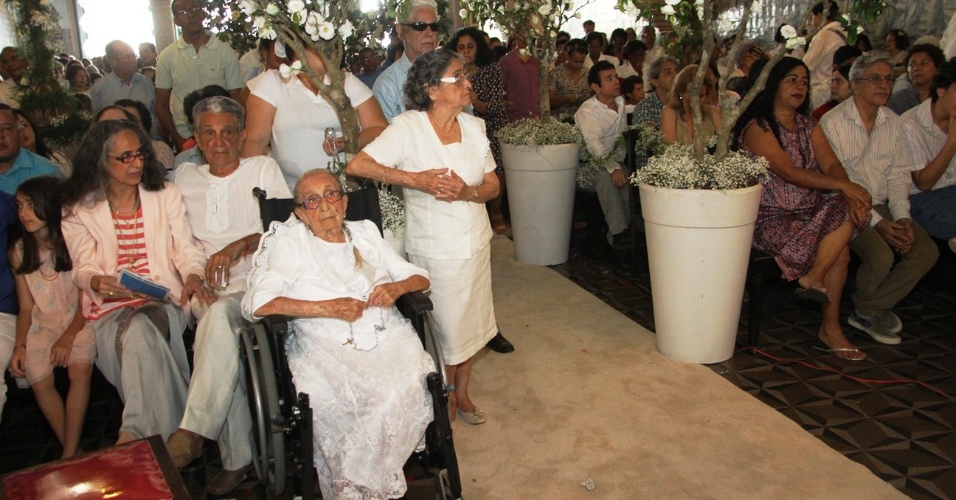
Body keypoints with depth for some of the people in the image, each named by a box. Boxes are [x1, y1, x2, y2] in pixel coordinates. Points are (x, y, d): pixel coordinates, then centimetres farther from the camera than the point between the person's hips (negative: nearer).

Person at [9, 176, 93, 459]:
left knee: (80, 370, -28)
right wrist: (20, 345, -5)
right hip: (42, 324, 3)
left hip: (79, 321, -3)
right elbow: (26, 307, 8)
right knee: (38, 378, -20)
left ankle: (70, 454, -18)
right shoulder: (19, 253, 4)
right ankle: (71, 453, -6)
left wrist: (68, 338, -18)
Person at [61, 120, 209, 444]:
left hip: (163, 300, 0)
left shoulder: (166, 194, 15)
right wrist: (97, 281, -20)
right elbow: (84, 268, 5)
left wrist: (192, 275, -16)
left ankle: (134, 432, -31)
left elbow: (186, 248, 6)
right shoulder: (80, 210, 13)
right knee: (135, 337, -34)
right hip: (110, 307, 0)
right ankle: (167, 434, -32)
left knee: (139, 329, -35)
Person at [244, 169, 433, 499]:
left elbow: (420, 277, 19)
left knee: (399, 395, -27)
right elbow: (257, 303, -8)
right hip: (325, 347, -3)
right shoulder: (289, 242, 8)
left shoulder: (365, 232, 20)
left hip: (387, 338, 3)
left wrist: (397, 287, -4)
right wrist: (327, 307, -14)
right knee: (334, 402, -33)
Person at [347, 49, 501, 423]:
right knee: (445, 326, 9)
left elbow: (493, 185, 4)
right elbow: (357, 165, -23)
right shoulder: (408, 128, -15)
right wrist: (415, 179, -26)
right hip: (434, 249, -5)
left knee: (471, 321, 17)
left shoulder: (474, 126, 1)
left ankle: (462, 393, 39)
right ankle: (446, 399, 33)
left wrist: (467, 192, -18)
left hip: (476, 242, 5)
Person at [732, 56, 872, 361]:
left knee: (849, 211, -20)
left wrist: (850, 194, -16)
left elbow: (831, 164, 3)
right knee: (839, 248, -19)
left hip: (810, 210, 7)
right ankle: (830, 328, -6)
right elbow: (789, 173, -18)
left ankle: (813, 277, -8)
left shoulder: (807, 125, 16)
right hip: (771, 217, -7)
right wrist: (843, 186, -23)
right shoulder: (757, 127, -8)